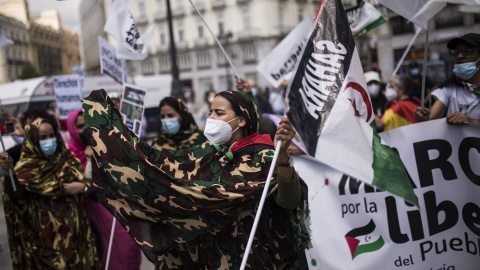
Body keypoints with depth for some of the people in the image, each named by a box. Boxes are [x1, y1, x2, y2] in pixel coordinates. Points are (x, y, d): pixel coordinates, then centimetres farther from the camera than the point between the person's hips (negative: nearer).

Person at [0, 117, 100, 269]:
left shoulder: (67, 158, 2)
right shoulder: (27, 166, -6)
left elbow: (84, 182, 7)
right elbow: (17, 195, -17)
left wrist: (82, 187, -15)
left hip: (72, 226, 3)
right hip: (44, 232, -2)